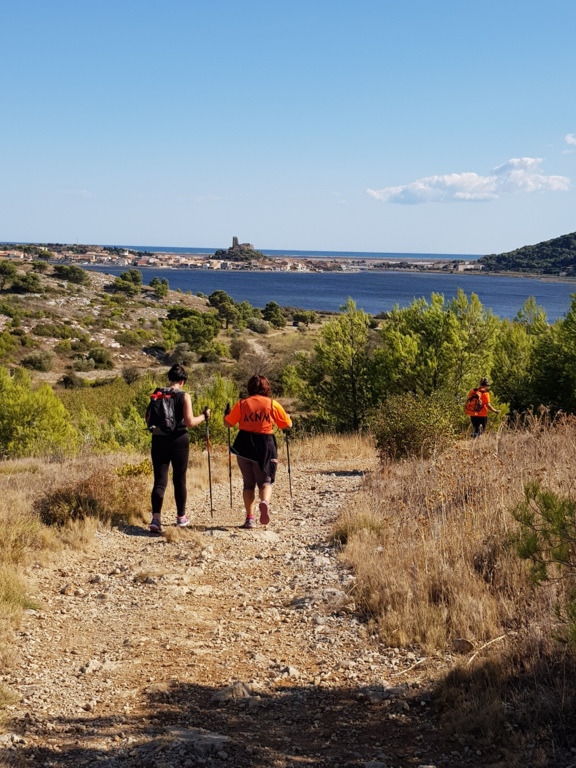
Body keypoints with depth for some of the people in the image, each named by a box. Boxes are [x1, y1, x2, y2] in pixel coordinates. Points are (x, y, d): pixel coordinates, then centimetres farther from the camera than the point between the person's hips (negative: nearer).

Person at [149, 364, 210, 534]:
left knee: (159, 481, 1)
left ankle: (156, 518, -17)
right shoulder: (184, 396, -8)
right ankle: (181, 517, 25)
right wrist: (204, 416, 2)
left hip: (159, 441, 2)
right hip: (179, 441, -2)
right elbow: (189, 422, -14)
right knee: (179, 480, 12)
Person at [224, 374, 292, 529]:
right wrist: (287, 416, 29)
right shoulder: (272, 404, 1)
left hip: (244, 445, 1)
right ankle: (265, 502, -25)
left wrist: (226, 414, 27)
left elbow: (228, 423, 5)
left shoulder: (241, 404, 2)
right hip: (265, 446, -1)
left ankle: (250, 518, 5)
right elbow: (287, 425, 7)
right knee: (265, 481, 7)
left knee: (248, 483, 13)